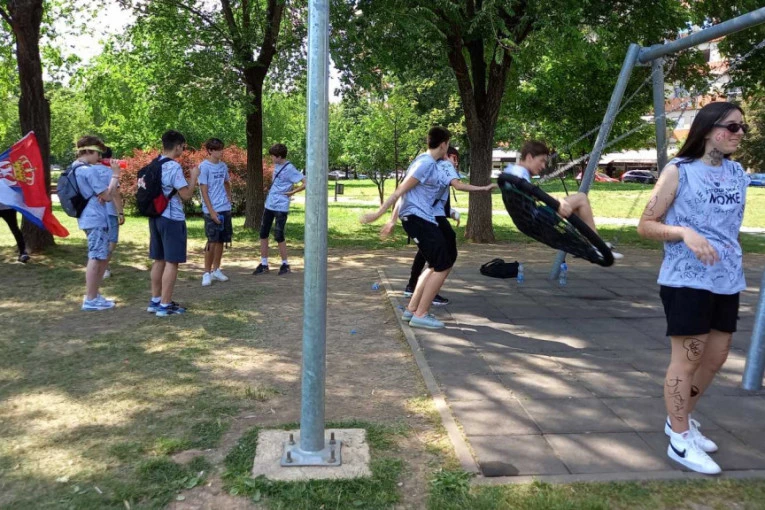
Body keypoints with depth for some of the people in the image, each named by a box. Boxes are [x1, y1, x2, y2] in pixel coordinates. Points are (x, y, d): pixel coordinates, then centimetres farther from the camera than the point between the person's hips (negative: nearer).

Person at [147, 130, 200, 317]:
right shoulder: (174, 167, -16)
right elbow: (186, 195, -14)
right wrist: (194, 176, -2)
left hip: (155, 217, 9)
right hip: (172, 219, -9)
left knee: (159, 260, 15)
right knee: (172, 262, -3)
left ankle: (155, 301, 22)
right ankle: (165, 305, 0)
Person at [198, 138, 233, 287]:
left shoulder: (223, 166, 10)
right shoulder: (204, 166, -9)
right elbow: (204, 191, -12)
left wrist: (229, 198, 11)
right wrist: (211, 211, -16)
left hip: (225, 209, 6)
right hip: (212, 211, -6)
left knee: (221, 241, 10)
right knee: (212, 241, -6)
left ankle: (216, 270, 21)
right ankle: (207, 273, 4)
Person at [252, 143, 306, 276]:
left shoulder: (289, 169, -15)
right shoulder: (277, 166, 9)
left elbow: (305, 183, -21)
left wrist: (291, 192, -14)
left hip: (281, 207, -8)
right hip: (269, 205, 8)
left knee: (278, 236, -3)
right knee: (263, 234, 9)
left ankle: (285, 264, 14)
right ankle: (264, 264, 18)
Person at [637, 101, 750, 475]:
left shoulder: (738, 173, 11)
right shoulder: (679, 171, -6)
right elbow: (645, 225, -8)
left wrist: (734, 264, 16)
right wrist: (685, 232, -24)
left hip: (727, 281, 7)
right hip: (687, 280, -7)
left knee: (715, 358, 14)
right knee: (687, 358, -1)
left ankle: (680, 419, 34)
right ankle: (680, 440, 12)